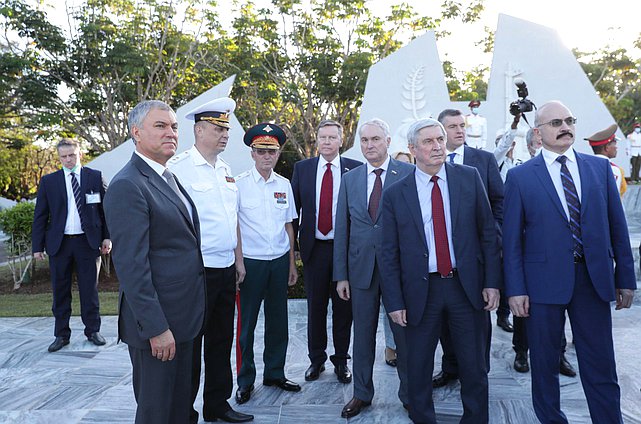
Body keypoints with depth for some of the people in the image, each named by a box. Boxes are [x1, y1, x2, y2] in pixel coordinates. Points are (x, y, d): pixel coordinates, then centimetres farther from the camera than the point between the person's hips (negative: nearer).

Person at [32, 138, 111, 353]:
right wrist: (38, 246, 1)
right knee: (60, 291, 8)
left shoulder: (95, 177, 3)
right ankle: (62, 335, 19)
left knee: (90, 289, 6)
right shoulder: (48, 181, 6)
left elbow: (105, 209, 4)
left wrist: (107, 237, -3)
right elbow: (40, 216, 6)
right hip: (59, 243, 1)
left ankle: (92, 330, 18)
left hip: (88, 241, -1)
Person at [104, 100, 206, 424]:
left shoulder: (169, 178, 12)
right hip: (156, 321, -9)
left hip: (183, 316, 9)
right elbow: (131, 265, -21)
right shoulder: (127, 186, -17)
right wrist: (156, 327, -21)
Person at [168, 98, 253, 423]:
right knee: (190, 344, 6)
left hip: (227, 270, 8)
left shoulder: (225, 169, 12)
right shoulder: (179, 167, -11)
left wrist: (239, 261, 16)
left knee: (221, 341, 17)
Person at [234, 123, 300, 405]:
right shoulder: (238, 184, -6)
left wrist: (292, 263, 13)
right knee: (246, 323, 4)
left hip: (279, 261, 4)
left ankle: (275, 373, 30)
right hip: (250, 262, -4)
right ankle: (245, 381, 21)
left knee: (278, 321, 13)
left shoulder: (284, 185, 7)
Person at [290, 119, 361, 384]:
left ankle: (341, 360, 26)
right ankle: (316, 359, 29)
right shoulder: (302, 168, 4)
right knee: (315, 306, 12)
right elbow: (294, 207, 7)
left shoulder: (355, 169, -2)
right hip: (314, 247, 2)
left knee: (343, 306, 10)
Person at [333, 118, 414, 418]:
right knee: (362, 334, 14)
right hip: (361, 267, 3)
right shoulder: (349, 180, 7)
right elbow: (341, 230, 7)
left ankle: (409, 394, 28)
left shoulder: (408, 174, -3)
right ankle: (362, 393, 32)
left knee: (404, 333, 9)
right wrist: (341, 275, 3)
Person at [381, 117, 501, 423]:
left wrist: (492, 282, -3)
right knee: (418, 369, 12)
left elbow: (488, 232, 3)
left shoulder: (469, 177, 0)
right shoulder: (395, 195, -3)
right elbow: (389, 254, 0)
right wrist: (395, 302, -4)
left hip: (467, 285, 1)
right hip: (420, 292, 0)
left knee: (474, 366, 13)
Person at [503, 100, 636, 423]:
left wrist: (625, 279, 7)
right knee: (544, 364, 12)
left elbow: (617, 227, 8)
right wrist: (515, 289, -6)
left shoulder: (600, 168, 7)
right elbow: (512, 239, -3)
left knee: (601, 366, 9)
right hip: (544, 281, -2)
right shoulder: (520, 176, -2)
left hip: (594, 280, 2)